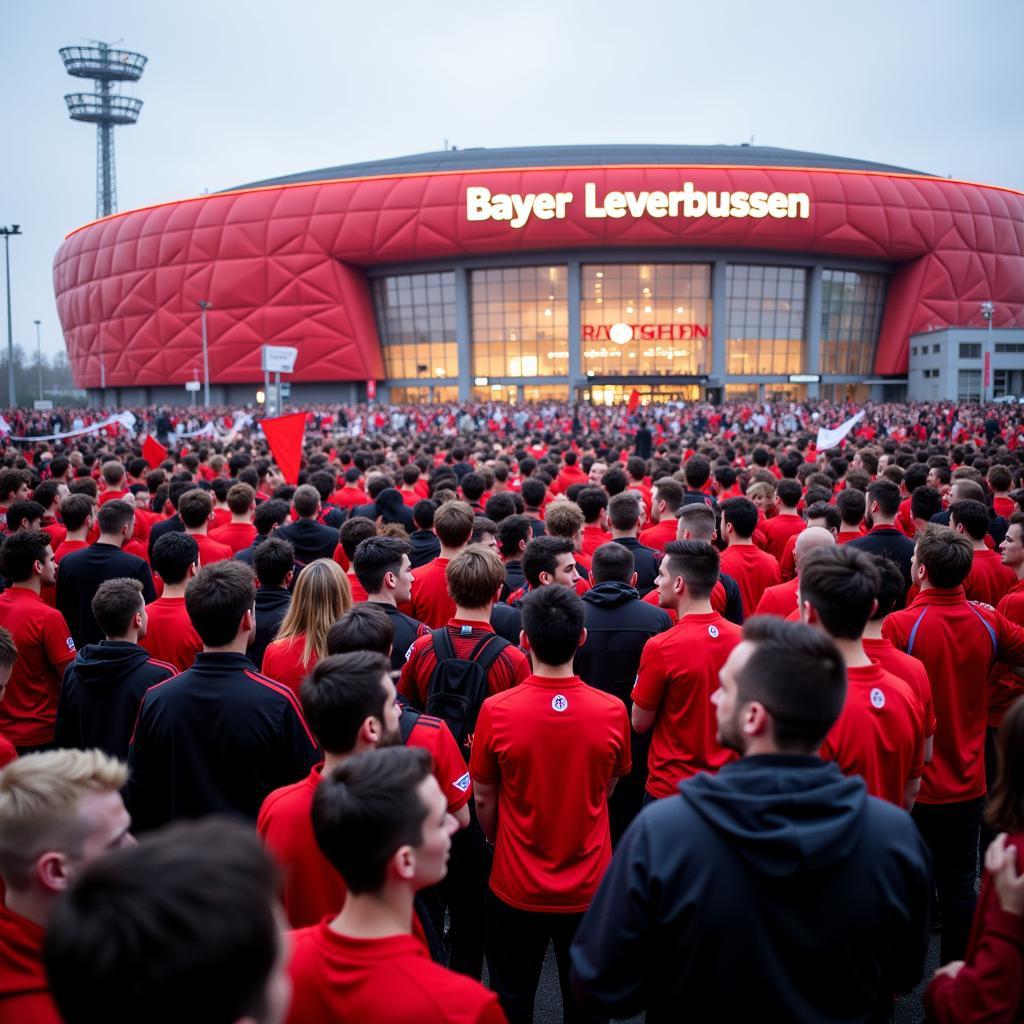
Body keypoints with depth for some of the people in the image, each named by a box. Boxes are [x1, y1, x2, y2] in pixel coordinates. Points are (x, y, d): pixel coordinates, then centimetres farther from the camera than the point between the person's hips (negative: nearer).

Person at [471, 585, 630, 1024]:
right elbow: (607, 789, 1)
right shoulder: (612, 711, -17)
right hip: (589, 888, 1)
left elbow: (483, 799, -6)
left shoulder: (496, 711, -21)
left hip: (516, 888, -1)